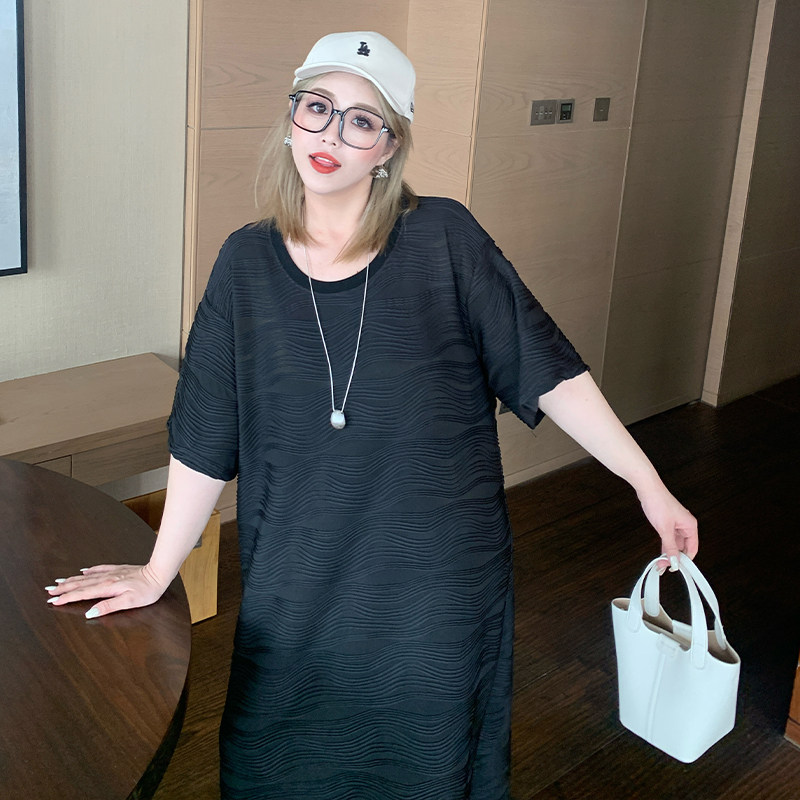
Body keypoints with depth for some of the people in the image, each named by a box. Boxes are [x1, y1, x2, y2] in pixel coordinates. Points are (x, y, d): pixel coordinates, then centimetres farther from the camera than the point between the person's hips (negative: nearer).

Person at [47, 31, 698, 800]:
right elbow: (205, 437, 2)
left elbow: (547, 370, -5)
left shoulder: (445, 239, -9)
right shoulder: (247, 262, -3)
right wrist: (159, 570, 6)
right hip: (298, 585, 2)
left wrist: (649, 484, -6)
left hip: (438, 584, -1)